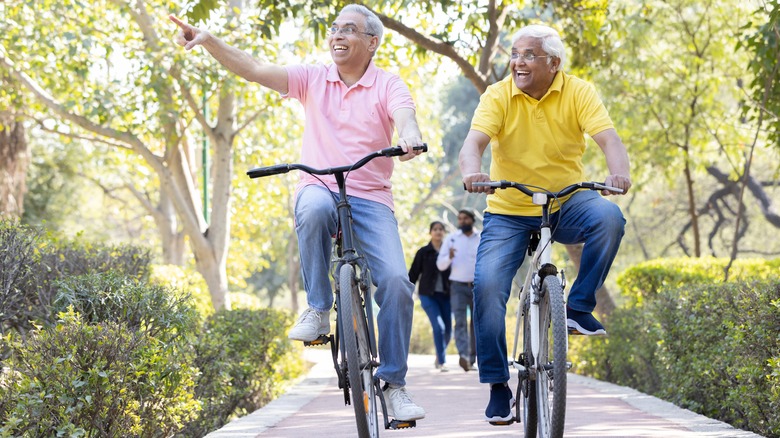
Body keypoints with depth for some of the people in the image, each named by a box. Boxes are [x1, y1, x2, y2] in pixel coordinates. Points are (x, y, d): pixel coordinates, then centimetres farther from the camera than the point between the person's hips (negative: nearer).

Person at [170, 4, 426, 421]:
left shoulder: (387, 84, 3)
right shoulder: (313, 78, 8)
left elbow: (405, 117, -18)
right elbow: (254, 70, -1)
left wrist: (409, 137, -43)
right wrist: (209, 41, -16)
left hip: (370, 199, 0)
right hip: (319, 187, 1)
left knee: (396, 281, -18)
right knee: (314, 208, -38)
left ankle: (393, 384, -4)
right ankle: (318, 309, -21)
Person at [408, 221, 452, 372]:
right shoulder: (423, 252, 4)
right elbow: (413, 274, 6)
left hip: (445, 295, 3)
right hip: (428, 295, -2)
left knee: (448, 330, 3)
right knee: (439, 326, -17)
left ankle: (439, 357, 29)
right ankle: (442, 361, -10)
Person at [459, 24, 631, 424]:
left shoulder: (578, 92, -6)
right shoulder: (498, 96, -6)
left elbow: (608, 138, -19)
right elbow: (473, 142, -21)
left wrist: (618, 173, -41)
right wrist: (472, 172, -45)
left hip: (565, 206, 0)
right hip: (508, 212, 0)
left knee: (608, 217, -31)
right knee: (487, 285, -18)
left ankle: (579, 307, -13)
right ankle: (497, 386, -3)